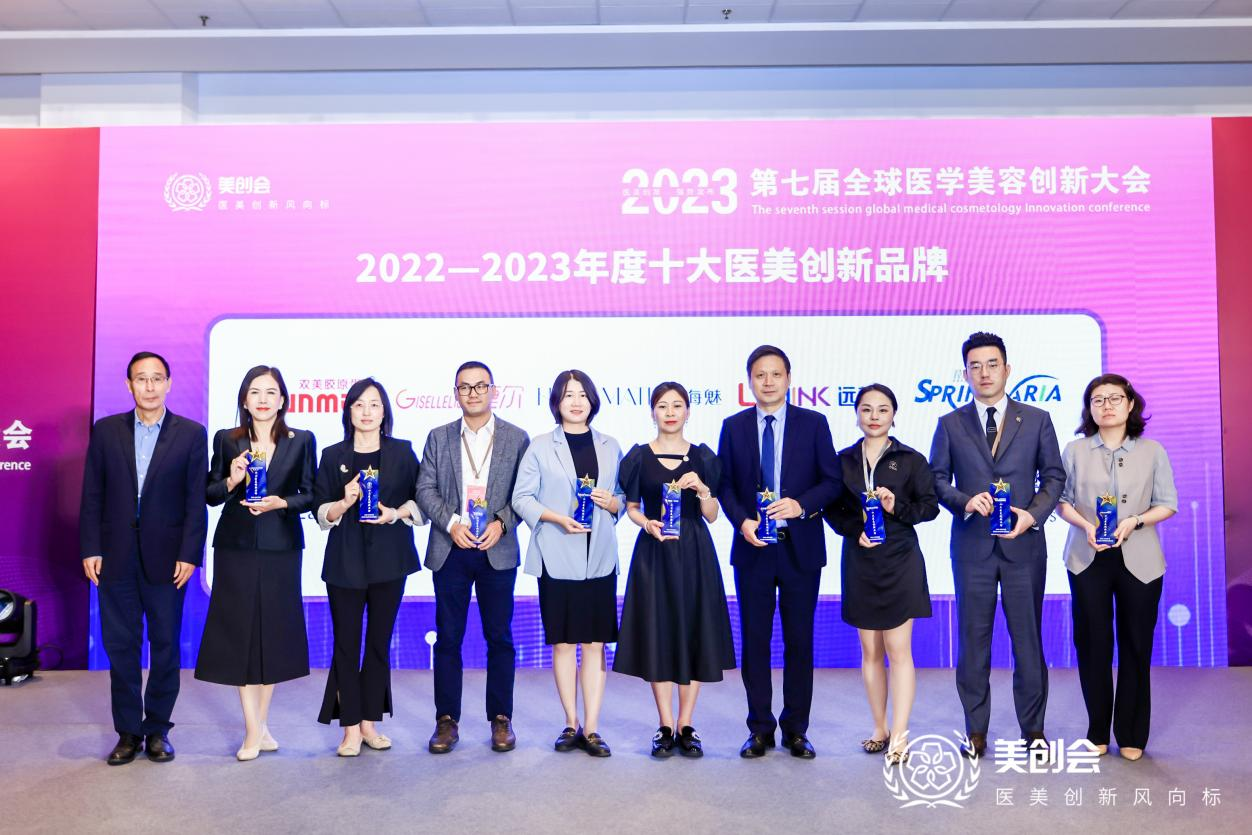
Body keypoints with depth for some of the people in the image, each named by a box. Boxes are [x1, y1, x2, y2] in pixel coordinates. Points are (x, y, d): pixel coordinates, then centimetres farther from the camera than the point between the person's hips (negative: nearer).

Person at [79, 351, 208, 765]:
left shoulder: (192, 434, -1)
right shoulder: (105, 430, 5)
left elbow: (196, 500, -3)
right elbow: (92, 495, 5)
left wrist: (189, 555, -9)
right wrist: (90, 549, -2)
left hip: (166, 557, -1)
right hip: (115, 557, 2)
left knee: (165, 645, 7)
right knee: (120, 646, 8)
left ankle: (157, 730, 21)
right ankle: (127, 731, 20)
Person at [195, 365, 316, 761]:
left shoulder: (302, 441, 2)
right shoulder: (226, 440, 4)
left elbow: (310, 494, 2)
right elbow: (210, 495, 6)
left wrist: (282, 502, -15)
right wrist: (230, 481, -14)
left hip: (280, 548, 0)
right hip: (236, 547, 0)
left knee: (274, 631, 7)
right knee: (240, 632, 0)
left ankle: (260, 722, 24)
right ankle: (254, 730, 7)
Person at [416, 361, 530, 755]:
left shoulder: (516, 438, 4)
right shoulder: (439, 438, 8)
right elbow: (425, 489, 3)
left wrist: (501, 523, -14)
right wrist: (451, 523, -12)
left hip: (498, 550, -1)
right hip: (450, 549, 1)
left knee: (500, 636, 6)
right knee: (448, 637, 6)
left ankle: (501, 719, 17)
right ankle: (447, 720, 16)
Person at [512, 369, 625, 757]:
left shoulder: (610, 447, 11)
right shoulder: (540, 447, 3)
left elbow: (625, 498, 14)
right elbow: (521, 498, -1)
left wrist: (612, 502, -9)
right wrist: (557, 517, -15)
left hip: (599, 557, 2)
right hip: (557, 558, -2)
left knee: (596, 642, 2)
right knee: (563, 643, 5)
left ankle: (591, 728, 9)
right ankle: (571, 724, 18)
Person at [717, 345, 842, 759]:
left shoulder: (814, 423, 2)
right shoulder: (733, 426, 5)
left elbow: (833, 480, -1)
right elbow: (724, 484, 5)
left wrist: (801, 505, -18)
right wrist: (742, 521, -12)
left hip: (801, 547, -1)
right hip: (752, 547, 1)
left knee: (800, 640, 7)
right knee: (754, 639, 7)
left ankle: (796, 729, 20)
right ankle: (760, 728, 19)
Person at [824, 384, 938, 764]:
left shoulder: (911, 460, 2)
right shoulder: (844, 460, 7)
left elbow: (930, 505, 1)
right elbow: (832, 509, 7)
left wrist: (897, 508, -16)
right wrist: (855, 530, -10)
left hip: (900, 561, -2)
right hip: (859, 562, 3)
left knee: (898, 649, -4)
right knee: (870, 651, 9)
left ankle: (899, 737, -1)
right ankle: (879, 728, 20)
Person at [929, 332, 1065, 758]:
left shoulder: (1037, 420, 6)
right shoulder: (950, 424, 7)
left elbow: (1054, 476, 6)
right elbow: (937, 480, 6)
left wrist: (1033, 514, -10)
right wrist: (964, 500, -14)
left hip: (1023, 543, 0)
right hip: (972, 545, 0)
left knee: (1028, 637, 6)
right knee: (973, 639, 6)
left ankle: (1033, 728, 21)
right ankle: (975, 730, 17)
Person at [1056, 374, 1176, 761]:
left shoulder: (1152, 451, 4)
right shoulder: (1075, 450, 5)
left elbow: (1168, 504, 5)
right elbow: (1062, 500, 6)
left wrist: (1134, 521, -13)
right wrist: (1086, 525, -13)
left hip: (1139, 560, 0)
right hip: (1088, 559, 0)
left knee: (1136, 645, 5)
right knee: (1092, 643, 2)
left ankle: (1131, 735, 18)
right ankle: (1097, 732, 17)